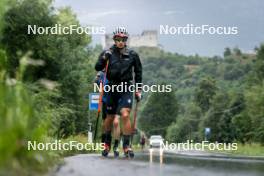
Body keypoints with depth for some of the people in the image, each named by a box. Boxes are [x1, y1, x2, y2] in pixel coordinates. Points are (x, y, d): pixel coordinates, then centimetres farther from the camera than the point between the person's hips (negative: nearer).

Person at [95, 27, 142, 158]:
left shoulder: (132, 55, 0)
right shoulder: (108, 53, -2)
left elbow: (138, 72, 9)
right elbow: (97, 67, -9)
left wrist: (138, 90, 8)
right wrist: (103, 59, -28)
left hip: (126, 89, -1)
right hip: (112, 88, 1)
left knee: (125, 115, -17)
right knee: (110, 117, 10)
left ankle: (126, 145, -12)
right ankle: (107, 142, 32)